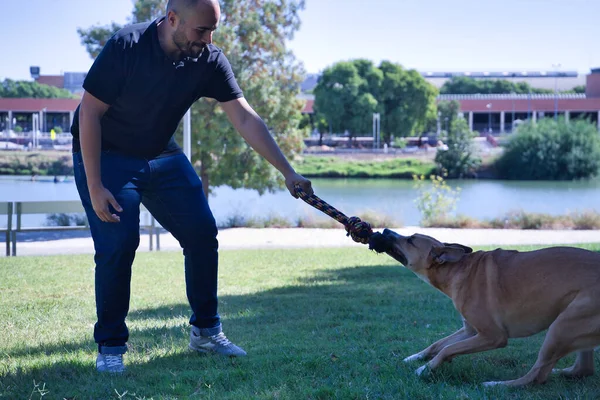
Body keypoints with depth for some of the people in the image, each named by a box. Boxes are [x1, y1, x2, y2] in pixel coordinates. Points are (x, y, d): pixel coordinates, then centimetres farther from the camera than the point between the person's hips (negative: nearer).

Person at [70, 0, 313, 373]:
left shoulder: (209, 60, -14)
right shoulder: (126, 47, -27)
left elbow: (246, 119, -12)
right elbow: (89, 113, -22)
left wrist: (288, 172, -19)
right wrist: (95, 188, -24)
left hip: (162, 156, 5)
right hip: (105, 155, -5)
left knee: (202, 233, -2)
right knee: (117, 245, -16)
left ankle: (206, 330, 14)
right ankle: (110, 346, 0)